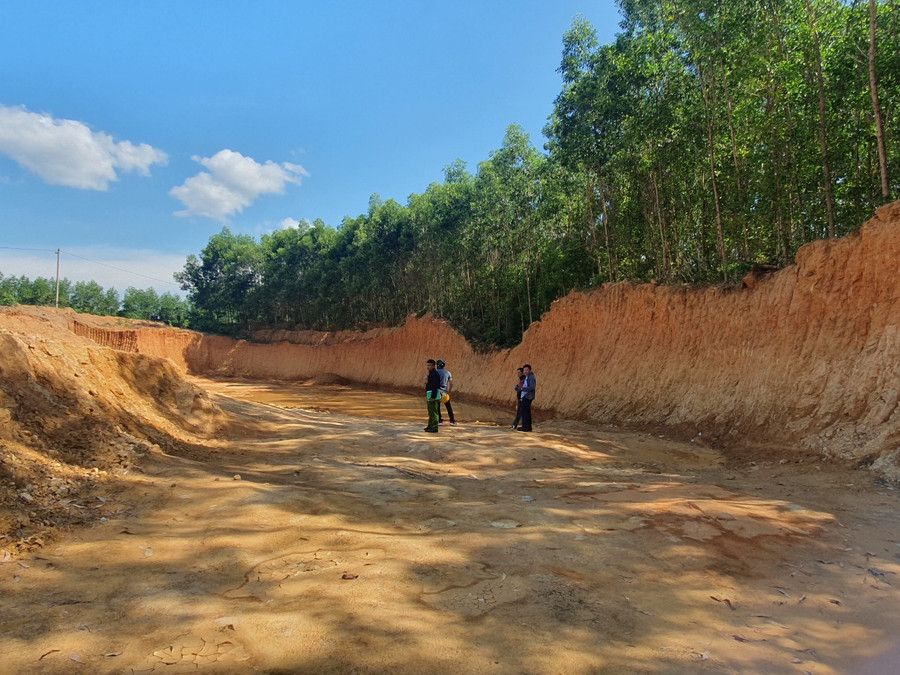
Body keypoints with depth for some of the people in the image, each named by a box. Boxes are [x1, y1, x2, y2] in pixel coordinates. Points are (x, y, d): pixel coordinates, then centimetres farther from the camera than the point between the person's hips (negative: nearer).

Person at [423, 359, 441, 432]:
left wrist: (433, 397, -26)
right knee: (430, 412, 18)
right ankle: (430, 426, 28)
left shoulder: (435, 374, -17)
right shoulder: (430, 373, 17)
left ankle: (434, 427, -7)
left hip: (434, 396, -11)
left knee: (434, 412, -9)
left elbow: (435, 386, -23)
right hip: (430, 396, 11)